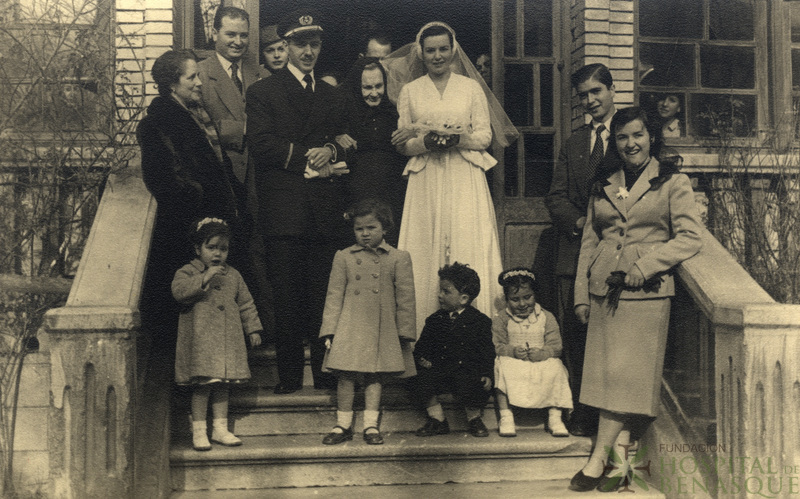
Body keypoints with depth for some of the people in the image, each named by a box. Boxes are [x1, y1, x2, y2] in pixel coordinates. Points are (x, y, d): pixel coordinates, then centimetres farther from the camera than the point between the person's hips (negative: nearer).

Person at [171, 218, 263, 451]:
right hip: (199, 341, -4)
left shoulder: (233, 275, 13)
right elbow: (179, 291, -20)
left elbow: (246, 305, 18)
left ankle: (220, 428, 19)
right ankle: (199, 431, 8)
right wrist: (205, 278, -24)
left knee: (222, 384, 10)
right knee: (202, 385, -4)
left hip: (229, 341, 4)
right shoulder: (187, 272, 1)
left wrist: (253, 329, 12)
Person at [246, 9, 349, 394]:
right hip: (284, 208, -3)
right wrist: (307, 157, -8)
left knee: (325, 293, 1)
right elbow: (260, 145, -3)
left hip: (327, 210, 3)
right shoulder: (263, 92, 9)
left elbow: (345, 143, 19)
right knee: (287, 295, -2)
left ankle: (326, 372, 10)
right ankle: (289, 374, 7)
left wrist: (331, 151, -4)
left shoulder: (331, 94, 23)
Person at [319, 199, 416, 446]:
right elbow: (334, 295, 5)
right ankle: (343, 424, 12)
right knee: (346, 376, 1)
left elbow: (405, 298, 3)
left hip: (382, 331, 0)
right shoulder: (343, 257, 5)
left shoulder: (399, 258, 3)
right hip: (349, 328, 1)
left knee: (375, 377, 5)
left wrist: (405, 332, 0)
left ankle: (371, 425, 14)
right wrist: (330, 330, -1)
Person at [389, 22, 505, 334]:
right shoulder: (410, 91, 11)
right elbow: (401, 144, 7)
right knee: (426, 249, -3)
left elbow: (485, 137, 5)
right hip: (426, 182, 1)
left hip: (465, 182, 0)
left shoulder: (471, 88, 9)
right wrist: (426, 143, -13)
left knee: (468, 246, -6)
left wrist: (457, 139, -14)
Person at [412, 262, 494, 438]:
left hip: (468, 371, -3)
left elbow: (487, 351, 1)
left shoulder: (480, 321, 2)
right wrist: (422, 358, -6)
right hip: (440, 369, 3)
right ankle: (438, 420, 0)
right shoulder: (435, 320, 12)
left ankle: (474, 420, 4)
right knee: (421, 379, -24)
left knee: (470, 389, -32)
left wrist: (487, 374, -13)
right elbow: (422, 346, 15)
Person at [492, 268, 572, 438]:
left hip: (542, 363, 0)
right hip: (513, 364, 0)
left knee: (555, 367, -30)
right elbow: (497, 346, -3)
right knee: (501, 366, -32)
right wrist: (513, 351, -24)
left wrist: (542, 354, -24)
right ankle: (506, 416, -21)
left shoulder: (546, 317, 6)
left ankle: (554, 417, -15)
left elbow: (556, 346, -2)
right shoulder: (501, 320, 6)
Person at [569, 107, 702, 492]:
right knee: (609, 373, 3)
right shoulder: (604, 185, 15)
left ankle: (597, 461, -2)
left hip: (647, 293, -4)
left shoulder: (673, 183, 3)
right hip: (604, 291, 4)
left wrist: (645, 265, -15)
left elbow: (690, 238, -5)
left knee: (625, 374, -6)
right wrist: (581, 294, 8)